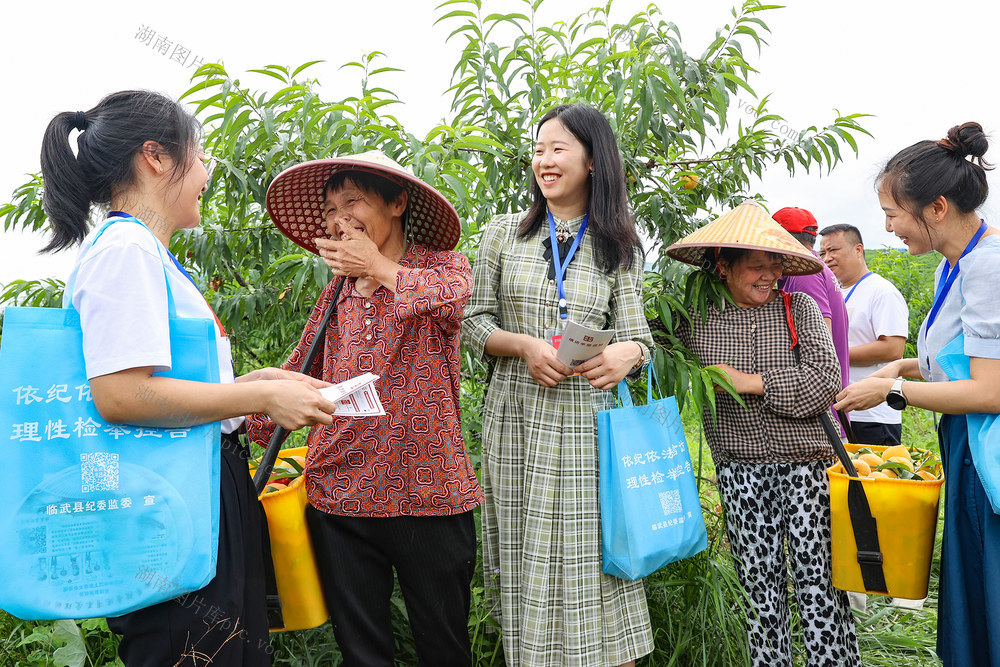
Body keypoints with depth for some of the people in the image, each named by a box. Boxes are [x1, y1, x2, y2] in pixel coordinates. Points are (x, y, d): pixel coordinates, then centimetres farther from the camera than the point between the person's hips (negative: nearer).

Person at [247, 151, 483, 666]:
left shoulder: (443, 264, 0)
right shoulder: (339, 288, 12)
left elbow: (449, 298, -24)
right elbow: (299, 371, 15)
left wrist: (378, 267, -13)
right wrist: (243, 424, 4)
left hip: (426, 488, -3)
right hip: (340, 492, 4)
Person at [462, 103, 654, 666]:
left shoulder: (619, 248, 7)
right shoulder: (504, 233, 6)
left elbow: (637, 335, 3)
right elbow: (475, 322, 6)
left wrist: (626, 354, -21)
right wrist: (525, 345, -13)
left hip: (588, 425, 0)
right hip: (517, 422, 1)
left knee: (596, 561, 0)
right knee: (527, 561, 6)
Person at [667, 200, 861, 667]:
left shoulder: (798, 308, 0)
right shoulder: (697, 320, 2)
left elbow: (826, 380, -8)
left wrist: (749, 382, -12)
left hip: (805, 464, -1)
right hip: (740, 471, 1)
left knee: (819, 578, 0)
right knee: (758, 582, 7)